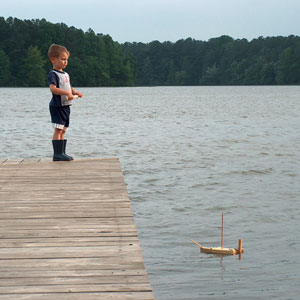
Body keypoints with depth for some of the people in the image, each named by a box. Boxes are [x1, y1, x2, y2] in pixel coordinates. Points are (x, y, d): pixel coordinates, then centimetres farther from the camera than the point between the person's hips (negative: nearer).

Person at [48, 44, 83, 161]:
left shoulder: (65, 74, 17)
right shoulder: (53, 74, -11)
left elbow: (69, 88, 26)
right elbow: (53, 88, -24)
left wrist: (75, 92, 4)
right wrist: (67, 93, -32)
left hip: (66, 106, 9)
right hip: (57, 106, -9)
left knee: (63, 130, 11)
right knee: (58, 130, -9)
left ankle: (62, 153, 16)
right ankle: (57, 153, -8)